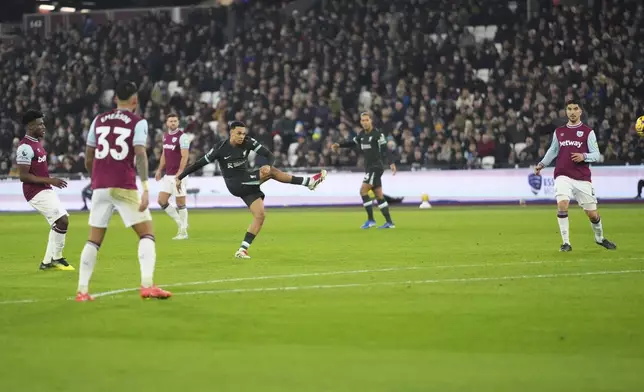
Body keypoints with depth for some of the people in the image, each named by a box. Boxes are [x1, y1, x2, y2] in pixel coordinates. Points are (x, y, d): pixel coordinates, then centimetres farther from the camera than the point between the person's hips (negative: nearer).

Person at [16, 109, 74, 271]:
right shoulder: (25, 147, -18)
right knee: (62, 220, -14)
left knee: (59, 223, 12)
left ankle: (47, 262, 18)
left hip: (45, 190, 10)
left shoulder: (36, 143, 13)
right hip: (36, 192, -10)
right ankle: (56, 258, -3)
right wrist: (50, 180, -23)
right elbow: (23, 176, -22)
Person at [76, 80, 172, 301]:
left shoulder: (99, 120, 13)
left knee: (94, 240, 12)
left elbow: (88, 158, 17)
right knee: (147, 234, 2)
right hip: (124, 187, -4)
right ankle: (147, 285, -13)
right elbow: (140, 155, -14)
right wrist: (145, 189, -19)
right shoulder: (138, 122, -1)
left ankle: (82, 290, 7)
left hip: (100, 187, 4)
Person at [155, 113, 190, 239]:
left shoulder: (182, 136, -12)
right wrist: (160, 170, 17)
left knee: (180, 203, -3)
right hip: (168, 175, 8)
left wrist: (179, 174, -24)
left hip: (178, 175, -8)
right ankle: (181, 223, 19)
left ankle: (183, 231, 7)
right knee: (162, 201, 5)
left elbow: (184, 157, -17)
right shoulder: (165, 136, 12)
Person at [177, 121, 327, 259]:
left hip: (248, 182, 5)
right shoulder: (220, 148, -12)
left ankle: (242, 250, -5)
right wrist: (180, 177, -5)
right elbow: (200, 163, -6)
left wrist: (269, 165, -31)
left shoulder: (248, 142, -4)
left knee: (260, 215, -9)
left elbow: (268, 155, -7)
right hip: (236, 185, -5)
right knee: (271, 173, -19)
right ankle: (309, 182, -13)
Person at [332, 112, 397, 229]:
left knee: (363, 191, -15)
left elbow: (384, 150, -18)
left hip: (376, 167, -8)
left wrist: (391, 163, -28)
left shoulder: (378, 134, -13)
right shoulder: (362, 134, 10)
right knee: (379, 195, 8)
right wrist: (339, 145, 17)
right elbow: (353, 143, 27)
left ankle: (371, 219, -10)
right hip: (369, 167, 8)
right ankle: (389, 222, 10)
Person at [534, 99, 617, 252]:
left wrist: (584, 156, -19)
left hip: (582, 178, -1)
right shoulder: (559, 132, 12)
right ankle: (566, 243, -14)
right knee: (562, 205, -23)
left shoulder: (588, 132, 3)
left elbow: (596, 154, 0)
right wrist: (542, 164, 14)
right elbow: (553, 150, 25)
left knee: (592, 214, 2)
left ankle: (599, 238, 31)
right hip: (563, 176, 1)